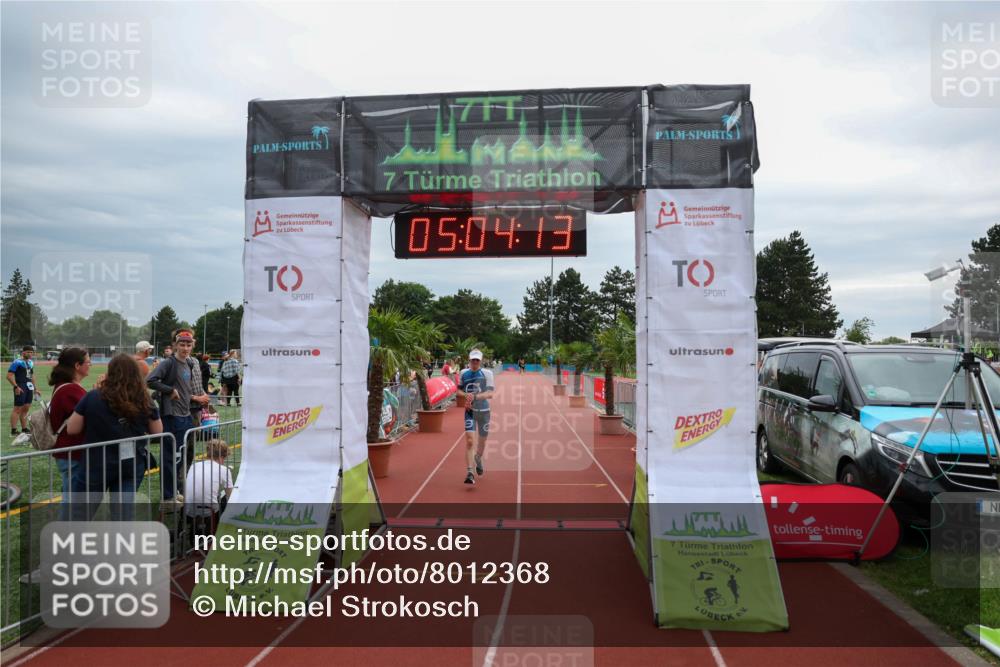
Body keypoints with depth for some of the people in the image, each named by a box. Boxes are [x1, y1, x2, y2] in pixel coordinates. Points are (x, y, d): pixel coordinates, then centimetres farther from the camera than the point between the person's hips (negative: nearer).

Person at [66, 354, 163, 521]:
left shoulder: (93, 397, -12)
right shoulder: (144, 402, -6)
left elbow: (72, 429, -3)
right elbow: (158, 431, 6)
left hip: (97, 465, -2)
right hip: (132, 466, 2)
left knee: (79, 518, 14)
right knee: (123, 519, 8)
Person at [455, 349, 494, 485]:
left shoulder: (487, 373, -5)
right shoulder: (463, 373, 3)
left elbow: (490, 394, -14)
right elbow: (458, 390, 12)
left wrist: (475, 396, -28)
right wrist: (466, 395, -10)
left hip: (484, 411, 0)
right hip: (470, 411, 0)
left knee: (482, 440, 14)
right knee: (470, 440, -16)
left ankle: (478, 459, 48)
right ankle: (469, 473, -17)